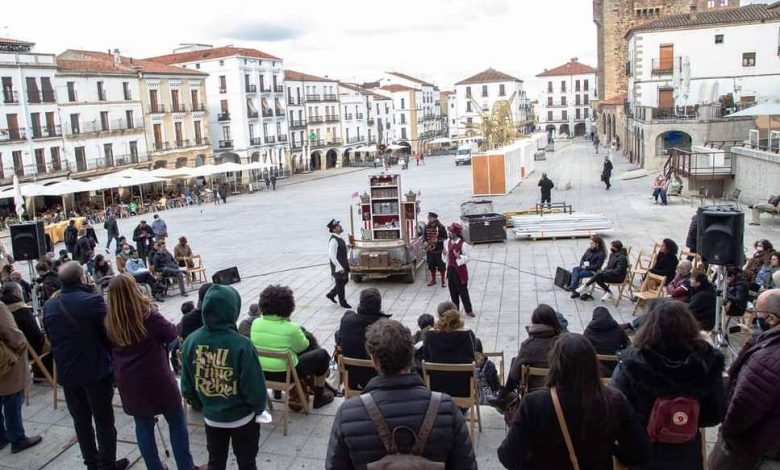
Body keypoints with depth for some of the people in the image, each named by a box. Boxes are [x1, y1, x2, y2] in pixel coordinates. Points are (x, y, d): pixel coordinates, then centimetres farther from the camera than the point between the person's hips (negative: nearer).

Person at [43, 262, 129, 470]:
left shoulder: (49, 307, 1)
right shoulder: (92, 301, -19)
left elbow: (50, 338, 10)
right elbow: (109, 333, -14)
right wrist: (111, 358, 4)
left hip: (66, 372, 6)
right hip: (95, 370, -5)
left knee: (81, 420, 17)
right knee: (104, 420, 8)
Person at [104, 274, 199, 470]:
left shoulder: (110, 321, -3)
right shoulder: (147, 314, -17)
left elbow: (111, 350, 12)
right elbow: (171, 334, -4)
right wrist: (170, 325, 14)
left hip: (128, 382, 5)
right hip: (156, 379, -4)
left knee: (143, 425, 16)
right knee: (176, 422, 10)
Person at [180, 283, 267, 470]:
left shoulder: (190, 342, -15)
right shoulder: (241, 345, -29)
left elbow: (187, 388, -4)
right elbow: (256, 389, -21)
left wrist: (204, 406, 15)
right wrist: (259, 408, 0)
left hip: (211, 418, 4)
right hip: (242, 418, -4)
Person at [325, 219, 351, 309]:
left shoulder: (339, 238, 6)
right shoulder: (333, 240, -24)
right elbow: (332, 256, -26)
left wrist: (346, 265, 21)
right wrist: (339, 267, -23)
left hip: (343, 264, 9)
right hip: (338, 266, -9)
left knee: (345, 280, 21)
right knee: (340, 284, 6)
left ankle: (331, 294, 34)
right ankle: (343, 302, 22)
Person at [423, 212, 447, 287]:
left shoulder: (441, 227, -10)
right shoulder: (427, 227, 5)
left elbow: (445, 237, -7)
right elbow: (424, 235, 15)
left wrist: (438, 240, -21)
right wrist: (425, 241, -4)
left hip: (438, 250, -5)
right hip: (429, 249, 5)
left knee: (441, 266, 1)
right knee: (431, 265, 11)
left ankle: (443, 281, 12)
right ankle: (433, 280, 24)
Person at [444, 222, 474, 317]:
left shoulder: (463, 244, -17)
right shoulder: (448, 242, 4)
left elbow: (468, 257, -12)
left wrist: (459, 257, -28)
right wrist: (445, 253, -5)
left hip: (460, 270, -6)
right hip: (450, 269, 6)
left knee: (463, 291, 2)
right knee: (453, 291, 13)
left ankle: (468, 310, 15)